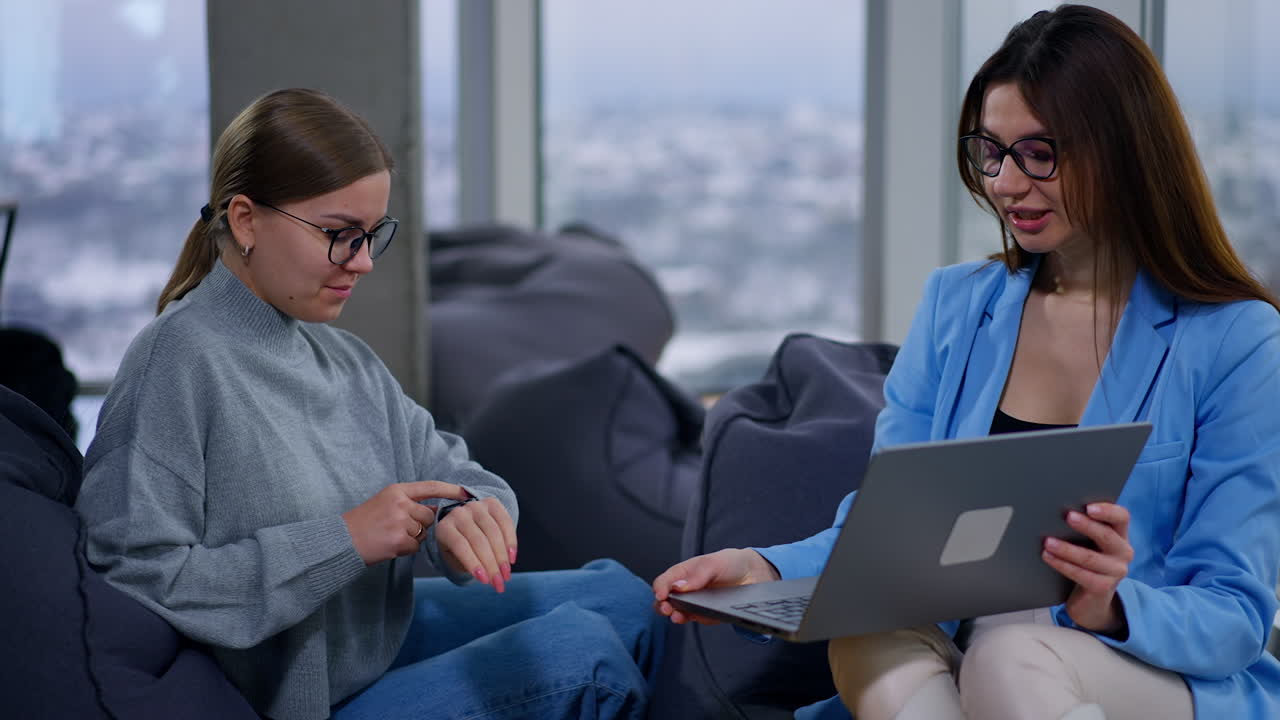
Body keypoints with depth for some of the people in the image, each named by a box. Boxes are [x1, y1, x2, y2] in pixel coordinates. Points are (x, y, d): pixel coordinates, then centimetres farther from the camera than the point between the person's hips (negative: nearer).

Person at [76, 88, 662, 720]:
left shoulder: (346, 358, 5)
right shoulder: (177, 361, -21)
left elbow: (450, 472, 7)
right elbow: (134, 579, -26)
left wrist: (469, 513, -20)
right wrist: (344, 541, -26)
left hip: (387, 632, 9)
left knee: (619, 596, 8)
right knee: (582, 657, -15)